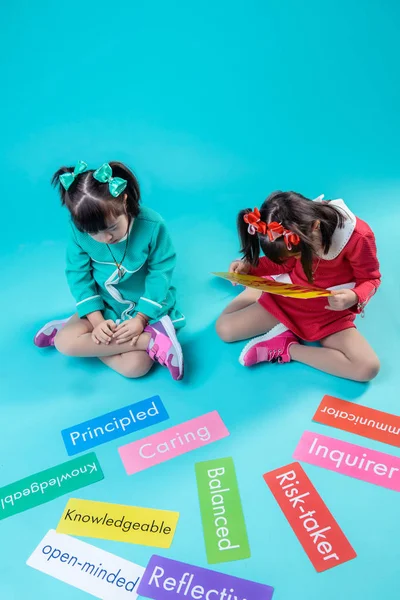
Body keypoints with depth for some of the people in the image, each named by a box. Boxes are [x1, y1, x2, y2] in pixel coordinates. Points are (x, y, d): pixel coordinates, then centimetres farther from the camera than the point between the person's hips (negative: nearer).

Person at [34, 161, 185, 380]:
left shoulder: (152, 225, -25)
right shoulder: (78, 230, -19)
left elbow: (160, 274, -16)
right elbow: (78, 276, -10)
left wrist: (141, 319, -21)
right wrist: (97, 320, -19)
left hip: (147, 307, -4)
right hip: (106, 306, 4)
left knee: (134, 366, -26)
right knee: (64, 341, -21)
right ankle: (154, 339, -21)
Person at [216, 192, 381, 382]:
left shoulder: (359, 237, -28)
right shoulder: (293, 234, -16)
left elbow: (371, 279, -12)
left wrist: (354, 298, -35)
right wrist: (249, 266, -14)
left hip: (330, 310, -2)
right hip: (287, 295, 2)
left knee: (368, 367, -25)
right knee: (225, 329, -8)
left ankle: (286, 347, -12)